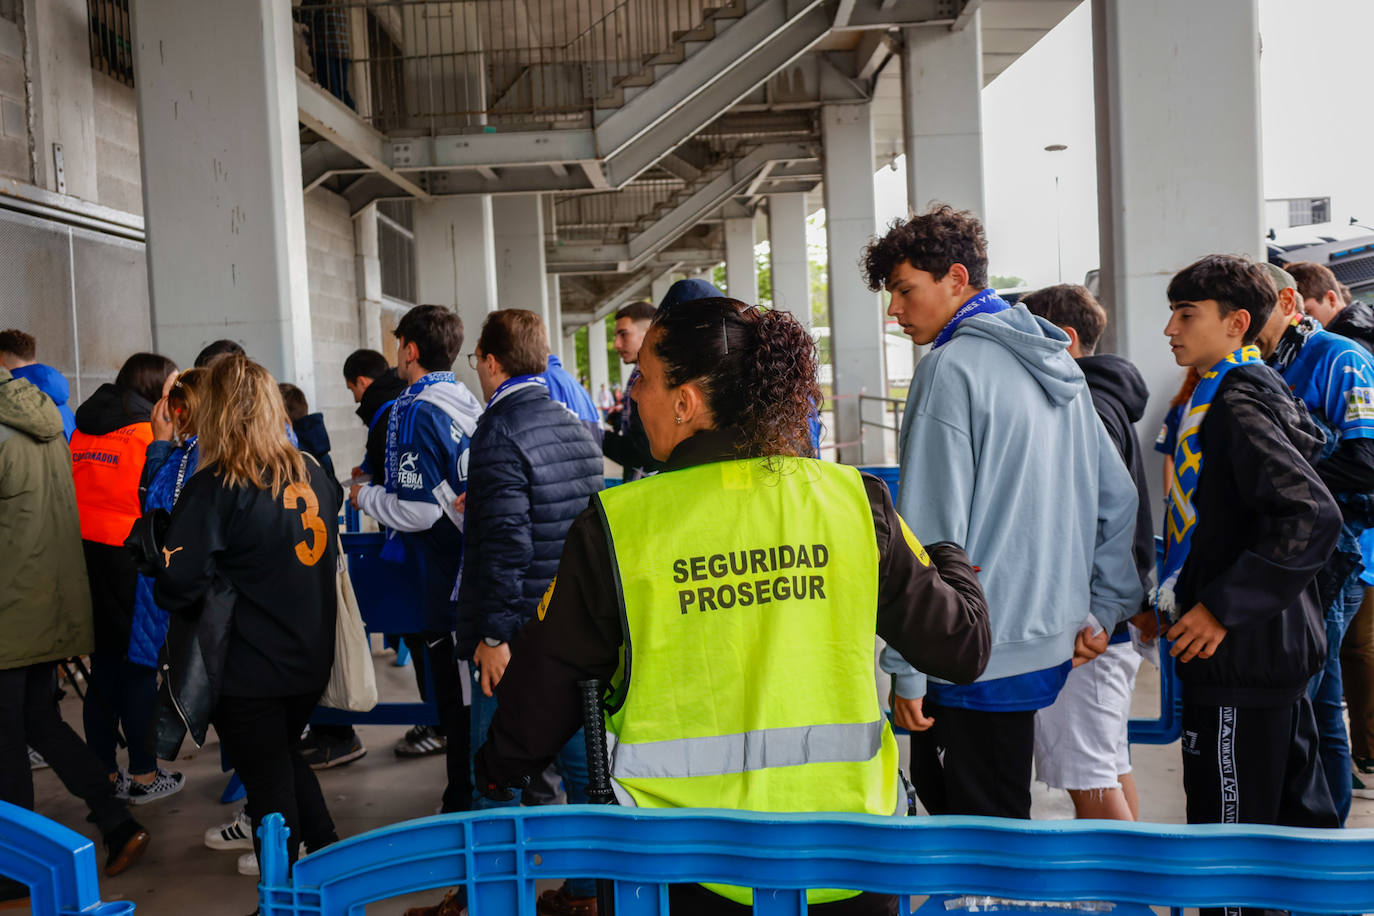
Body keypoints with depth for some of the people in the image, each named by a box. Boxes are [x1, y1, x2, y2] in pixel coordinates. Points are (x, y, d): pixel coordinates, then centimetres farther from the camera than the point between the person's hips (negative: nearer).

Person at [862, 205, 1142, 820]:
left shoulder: (952, 368, -14)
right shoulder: (1056, 364, 12)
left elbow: (930, 533, -18)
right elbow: (1117, 499, 15)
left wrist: (908, 669, -14)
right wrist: (1103, 609, 19)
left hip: (980, 653, -9)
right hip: (1051, 641, 9)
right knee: (933, 779, 21)